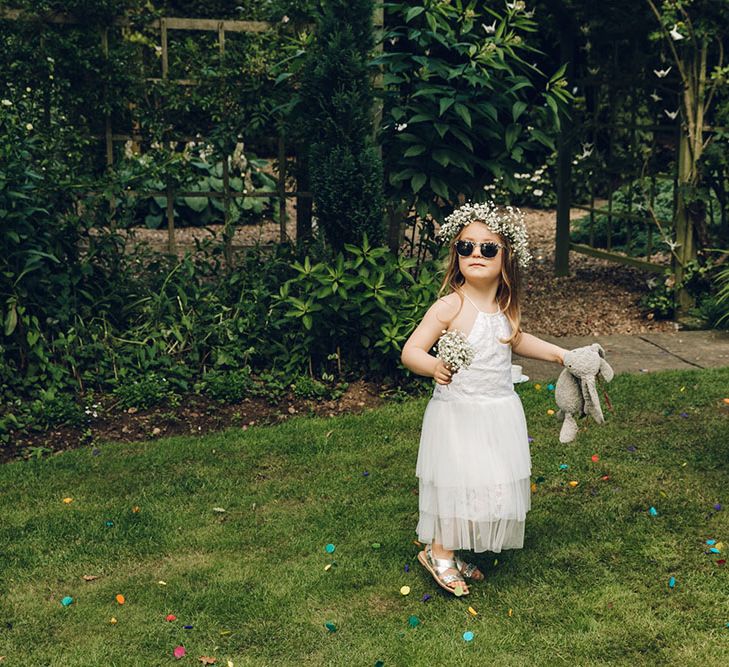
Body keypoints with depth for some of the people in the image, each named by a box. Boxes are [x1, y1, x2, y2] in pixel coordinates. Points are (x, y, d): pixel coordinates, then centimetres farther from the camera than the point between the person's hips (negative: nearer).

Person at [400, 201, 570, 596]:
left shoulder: (506, 306, 3)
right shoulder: (450, 306, -17)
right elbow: (410, 351, -20)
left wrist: (557, 353, 22)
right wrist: (434, 366, -39)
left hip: (499, 411, 7)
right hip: (457, 412, -7)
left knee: (493, 483, 12)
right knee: (458, 481, -3)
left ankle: (453, 553, 28)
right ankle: (439, 552, 19)